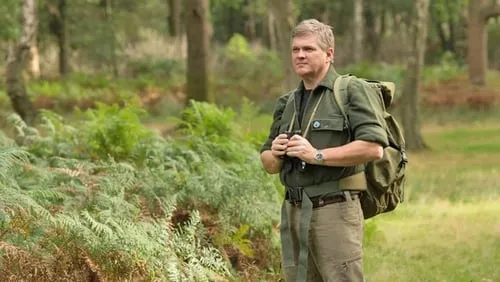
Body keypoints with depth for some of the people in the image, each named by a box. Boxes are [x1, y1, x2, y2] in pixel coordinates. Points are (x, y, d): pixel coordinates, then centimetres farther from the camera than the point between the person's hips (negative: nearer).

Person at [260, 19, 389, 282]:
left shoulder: (352, 91, -3)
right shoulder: (287, 103, 17)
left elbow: (374, 147, -17)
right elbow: (269, 164, 21)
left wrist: (317, 155, -17)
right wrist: (275, 154, -3)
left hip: (335, 210, -7)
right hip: (293, 212, 7)